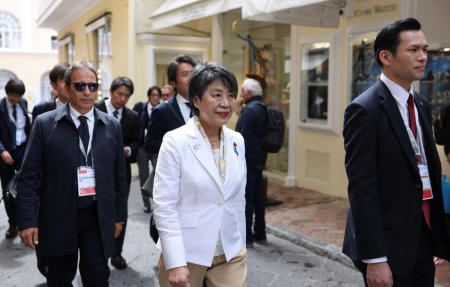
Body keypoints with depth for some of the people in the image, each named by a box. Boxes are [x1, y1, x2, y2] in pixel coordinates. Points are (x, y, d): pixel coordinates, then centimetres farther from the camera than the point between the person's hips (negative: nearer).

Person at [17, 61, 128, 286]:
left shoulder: (112, 126, 3)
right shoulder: (44, 124, -4)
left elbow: (119, 176, 8)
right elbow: (29, 176, -4)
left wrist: (119, 216, 9)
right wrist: (27, 220, -8)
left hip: (98, 217, 1)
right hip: (58, 217, -1)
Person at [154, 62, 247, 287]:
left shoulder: (236, 141, 4)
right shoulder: (175, 141, -12)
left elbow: (238, 201, 11)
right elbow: (164, 207, -14)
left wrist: (240, 248, 13)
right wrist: (175, 264, -16)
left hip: (230, 253, 4)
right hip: (186, 253, -4)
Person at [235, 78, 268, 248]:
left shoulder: (249, 111, -16)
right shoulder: (264, 110, 12)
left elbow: (243, 138, -20)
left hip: (248, 161, -9)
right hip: (260, 160, 9)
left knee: (246, 200, -3)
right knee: (258, 197, 15)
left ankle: (246, 237, 3)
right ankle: (260, 234, 24)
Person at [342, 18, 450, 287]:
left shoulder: (422, 104, 10)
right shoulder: (365, 109, -16)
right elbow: (361, 189, -19)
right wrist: (375, 259, -19)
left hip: (424, 235, 8)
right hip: (389, 242, -7)